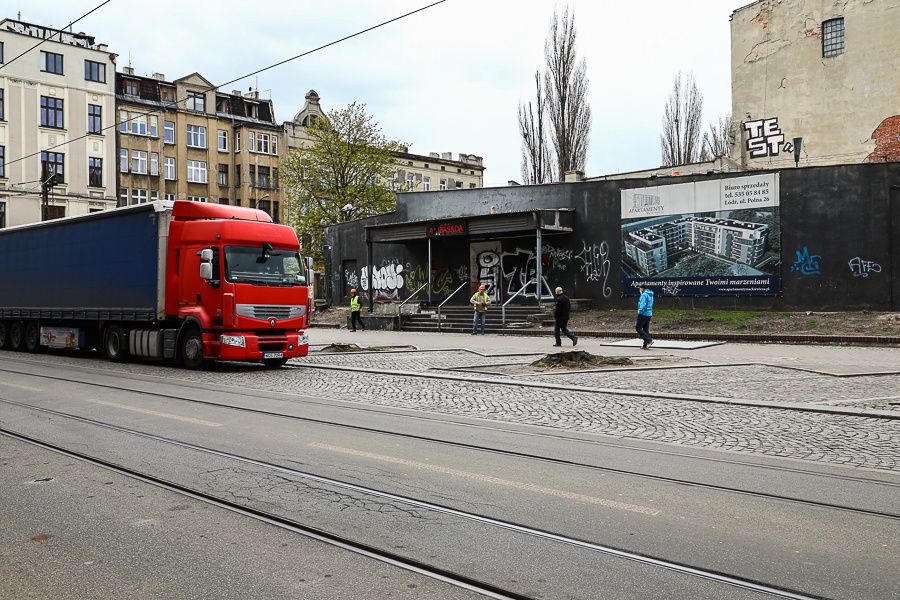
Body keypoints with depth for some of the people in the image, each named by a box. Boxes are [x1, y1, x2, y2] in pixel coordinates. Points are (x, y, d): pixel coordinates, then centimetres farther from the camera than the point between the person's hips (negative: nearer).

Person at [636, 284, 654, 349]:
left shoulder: (644, 295, -12)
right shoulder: (650, 295, 17)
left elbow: (642, 305, -23)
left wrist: (640, 312, -16)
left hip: (643, 314, -9)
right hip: (649, 314, 9)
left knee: (638, 328, -5)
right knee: (646, 329, 11)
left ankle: (649, 340, -16)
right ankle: (646, 345, 10)